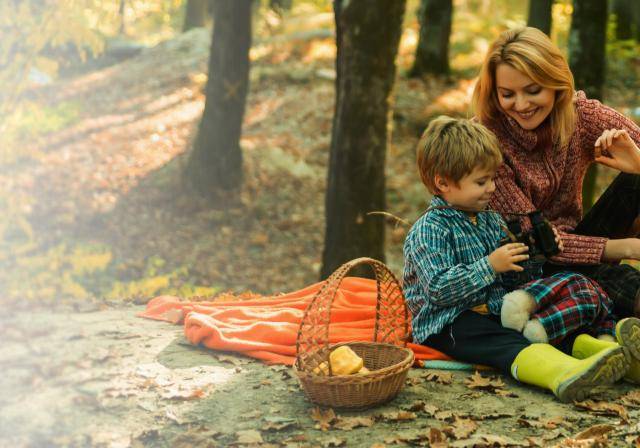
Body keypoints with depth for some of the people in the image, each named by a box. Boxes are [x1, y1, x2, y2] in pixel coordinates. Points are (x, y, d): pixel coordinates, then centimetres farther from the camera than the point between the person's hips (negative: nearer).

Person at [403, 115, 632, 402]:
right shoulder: (429, 230, -10)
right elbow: (440, 289, -22)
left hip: (496, 312, 9)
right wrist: (490, 266, -22)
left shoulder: (491, 221, 17)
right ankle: (565, 374, -64)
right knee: (507, 345, -36)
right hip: (446, 324, -9)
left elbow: (508, 279, 29)